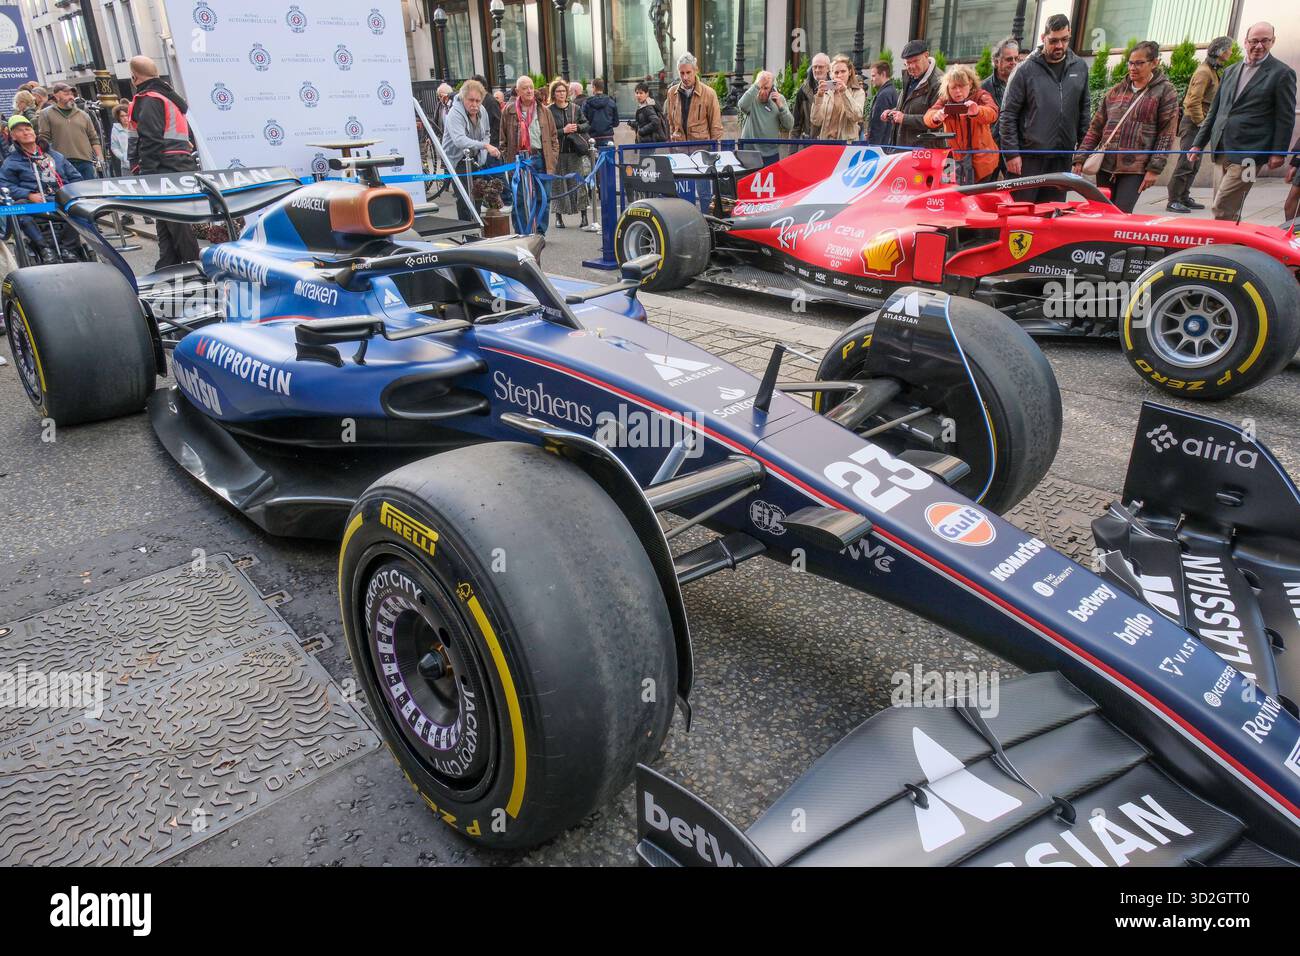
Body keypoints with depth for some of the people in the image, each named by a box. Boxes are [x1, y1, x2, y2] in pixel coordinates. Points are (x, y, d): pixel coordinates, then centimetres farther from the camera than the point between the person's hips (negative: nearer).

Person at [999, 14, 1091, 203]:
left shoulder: (1080, 68, 9)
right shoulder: (1026, 70, -4)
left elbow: (1085, 109, 15)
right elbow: (1008, 115, -5)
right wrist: (1011, 153, -10)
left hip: (1063, 158, 4)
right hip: (1028, 157, -4)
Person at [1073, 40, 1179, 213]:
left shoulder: (1165, 92, 1)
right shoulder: (1115, 91, 13)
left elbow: (1166, 134, -4)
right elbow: (1095, 128, 14)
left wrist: (1154, 169, -12)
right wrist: (1080, 158, 5)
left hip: (1135, 169, -4)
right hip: (1105, 166, 5)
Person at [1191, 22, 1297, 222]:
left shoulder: (1282, 74, 0)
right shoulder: (1231, 71, 17)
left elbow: (1286, 118, -3)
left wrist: (1278, 153, -8)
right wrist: (1199, 143, 15)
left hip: (1248, 153, -6)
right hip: (1222, 150, 6)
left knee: (1222, 208, -16)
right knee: (1230, 209, 10)